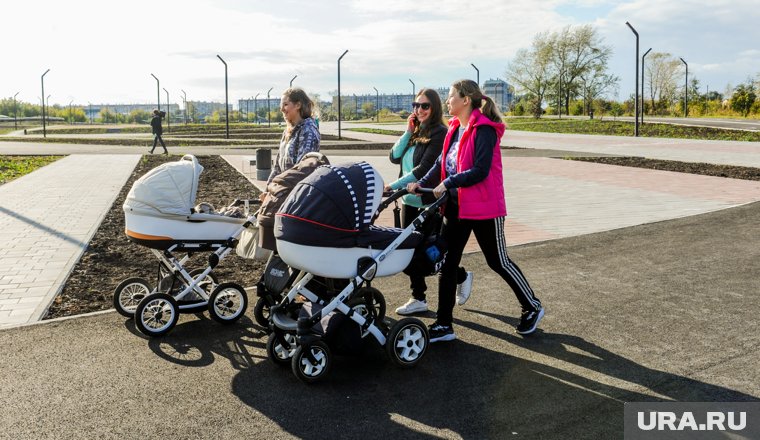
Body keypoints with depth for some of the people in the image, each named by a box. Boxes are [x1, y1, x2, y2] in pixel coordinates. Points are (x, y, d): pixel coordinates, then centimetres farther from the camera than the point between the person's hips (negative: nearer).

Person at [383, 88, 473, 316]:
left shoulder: (439, 133, -12)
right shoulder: (415, 132, 11)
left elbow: (424, 168, -20)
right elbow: (395, 157, 4)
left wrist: (394, 185, -22)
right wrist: (408, 131, -5)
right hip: (409, 200, 8)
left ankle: (462, 276, 26)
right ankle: (418, 299, 20)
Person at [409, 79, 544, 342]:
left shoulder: (484, 130, -16)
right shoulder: (455, 128, 9)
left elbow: (480, 171, -24)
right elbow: (441, 164, 8)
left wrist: (448, 183, -26)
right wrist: (422, 184, -4)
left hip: (484, 208, -8)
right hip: (455, 207, 8)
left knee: (498, 262, 6)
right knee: (447, 264, 5)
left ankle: (532, 308, 30)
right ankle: (444, 325, 14)